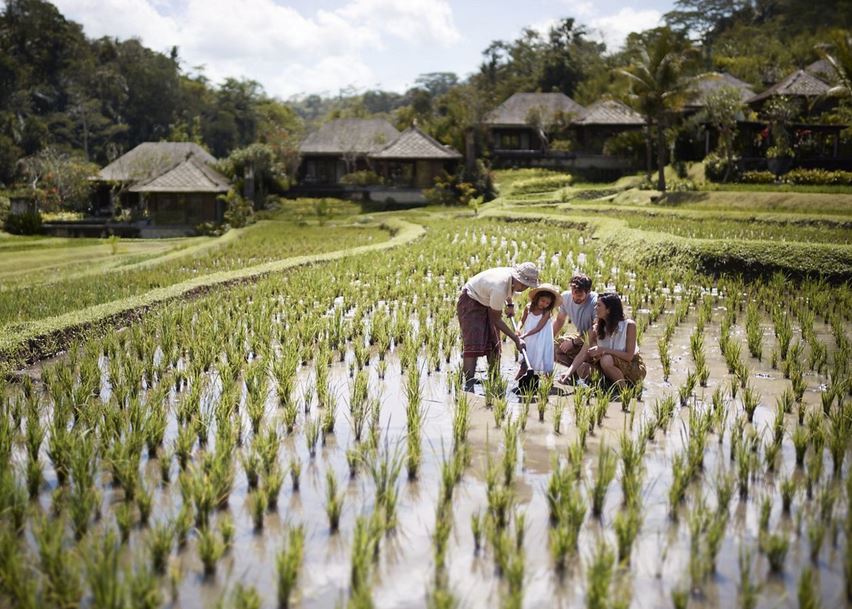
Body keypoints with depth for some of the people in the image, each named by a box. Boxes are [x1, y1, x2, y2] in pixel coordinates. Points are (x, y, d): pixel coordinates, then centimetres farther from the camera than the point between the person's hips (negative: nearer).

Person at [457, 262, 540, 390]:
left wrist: (510, 305, 10)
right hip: (470, 301, -9)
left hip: (486, 301, 9)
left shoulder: (514, 277, -13)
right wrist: (516, 339, -22)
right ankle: (468, 385, -22)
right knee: (474, 344, -19)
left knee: (494, 343, 5)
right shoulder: (499, 288, -38)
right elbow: (496, 320, -25)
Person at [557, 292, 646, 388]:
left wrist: (603, 350, -28)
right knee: (582, 369, -17)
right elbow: (583, 354, -13)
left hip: (634, 369, -5)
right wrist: (568, 373, -27)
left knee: (606, 360, -33)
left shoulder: (629, 325, -19)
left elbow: (629, 356, -22)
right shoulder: (596, 329, -7)